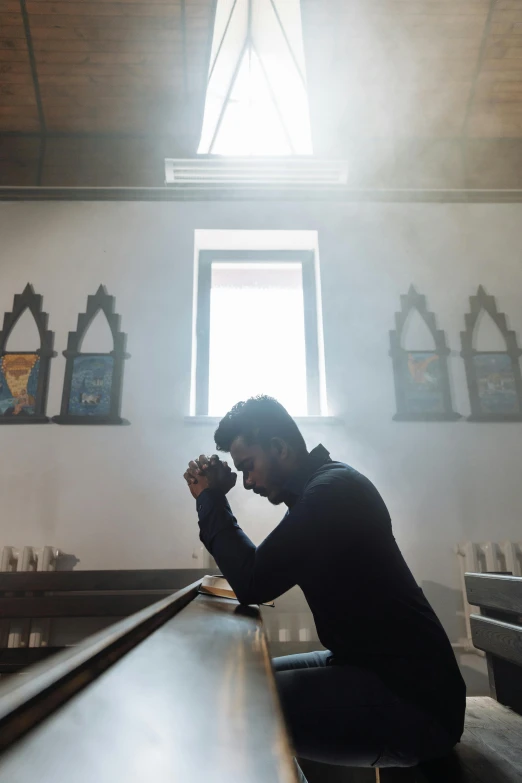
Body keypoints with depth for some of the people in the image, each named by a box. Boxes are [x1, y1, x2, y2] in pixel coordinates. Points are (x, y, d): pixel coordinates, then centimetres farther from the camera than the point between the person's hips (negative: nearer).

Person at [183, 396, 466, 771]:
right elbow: (260, 576, 12)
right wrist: (213, 499, 3)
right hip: (374, 666, 10)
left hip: (411, 698, -10)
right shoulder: (323, 488, 11)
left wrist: (211, 498, -9)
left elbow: (253, 585, -19)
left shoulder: (334, 489, -21)